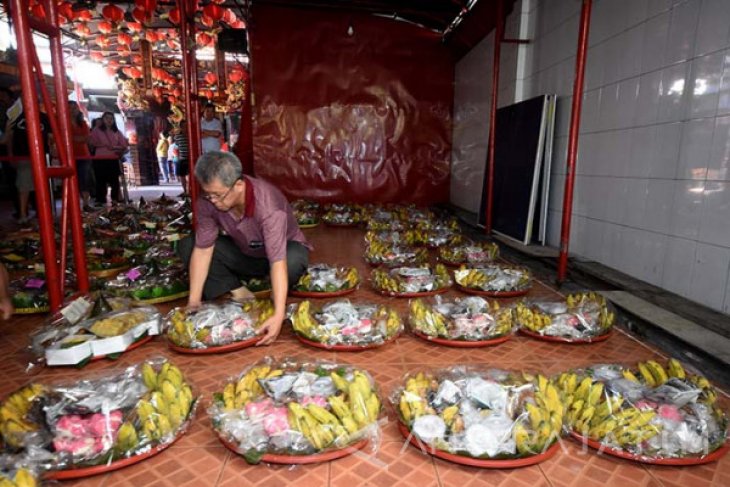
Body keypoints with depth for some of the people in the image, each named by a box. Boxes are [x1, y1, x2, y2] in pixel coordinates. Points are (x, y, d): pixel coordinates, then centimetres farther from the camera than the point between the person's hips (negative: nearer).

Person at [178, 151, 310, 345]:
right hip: (244, 253, 5)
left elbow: (278, 262, -43)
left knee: (294, 260, -39)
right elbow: (203, 249, -17)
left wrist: (278, 315, -50)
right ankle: (238, 292, -9)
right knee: (186, 246, -14)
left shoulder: (267, 205, -38)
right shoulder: (207, 202, -22)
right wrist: (194, 302, -21)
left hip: (284, 249, -4)